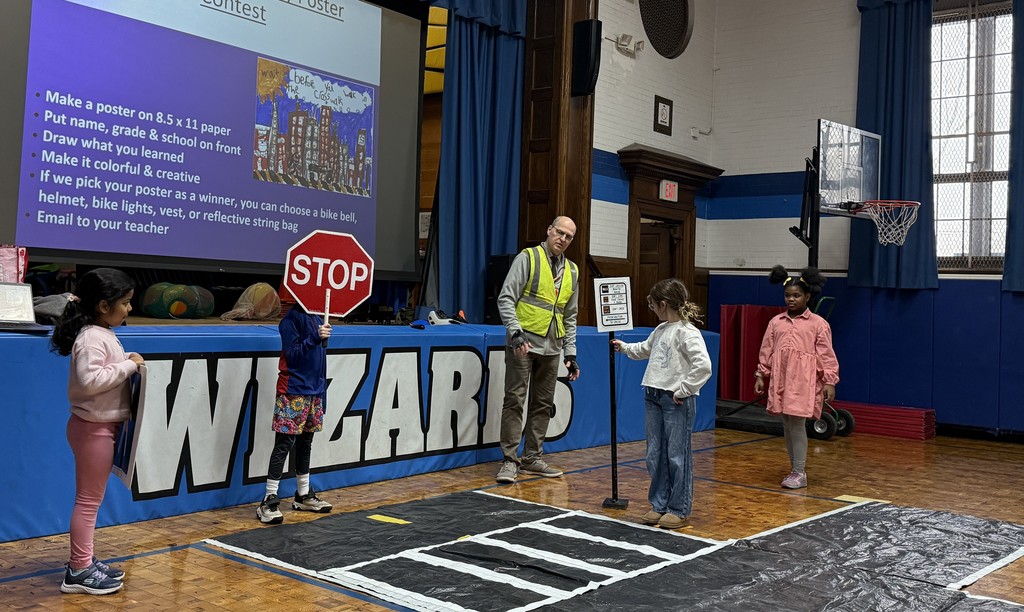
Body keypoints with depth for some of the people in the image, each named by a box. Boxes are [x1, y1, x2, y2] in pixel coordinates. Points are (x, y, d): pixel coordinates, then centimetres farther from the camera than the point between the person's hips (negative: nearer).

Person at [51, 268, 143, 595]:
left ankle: (85, 562, 27)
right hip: (93, 428, -10)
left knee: (92, 499, 17)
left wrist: (128, 363, 3)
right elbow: (90, 380, -30)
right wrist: (128, 365, -24)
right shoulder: (91, 338, -20)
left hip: (104, 426, 10)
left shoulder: (104, 335, 11)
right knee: (88, 500, -1)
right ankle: (78, 571, 8)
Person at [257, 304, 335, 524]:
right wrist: (315, 338, -26)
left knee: (305, 443, 16)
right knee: (284, 444, -7)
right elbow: (292, 355, -16)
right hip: (293, 392, -8)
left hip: (314, 390, 8)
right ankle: (269, 501, -4)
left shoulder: (317, 320, 13)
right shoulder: (291, 320, -10)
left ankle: (304, 495, 27)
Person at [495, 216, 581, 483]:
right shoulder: (528, 258, -2)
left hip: (552, 347, 6)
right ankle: (509, 460, 1)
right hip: (524, 342, -6)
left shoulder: (571, 271, 15)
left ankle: (532, 458, 18)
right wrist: (516, 333, -19)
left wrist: (570, 352, 13)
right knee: (515, 400, -5)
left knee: (543, 404, 9)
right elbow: (506, 299, -8)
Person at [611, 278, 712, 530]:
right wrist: (624, 347, 41)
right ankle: (659, 505, 22)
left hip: (677, 401, -8)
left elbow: (703, 366, -24)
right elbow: (645, 349, 34)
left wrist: (684, 390, -20)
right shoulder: (660, 330, 12)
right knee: (655, 455, 12)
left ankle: (679, 510, 9)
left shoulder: (687, 332, -15)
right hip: (653, 397, 9)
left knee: (677, 455, 0)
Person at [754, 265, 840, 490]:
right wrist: (761, 374, 9)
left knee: (796, 422, -7)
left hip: (804, 380, -4)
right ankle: (795, 469, 20)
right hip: (780, 379, 4)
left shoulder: (818, 324, 0)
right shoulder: (776, 322, 10)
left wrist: (830, 381, -6)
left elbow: (827, 355, -2)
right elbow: (766, 350, 12)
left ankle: (799, 473, 2)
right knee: (786, 423, 9)